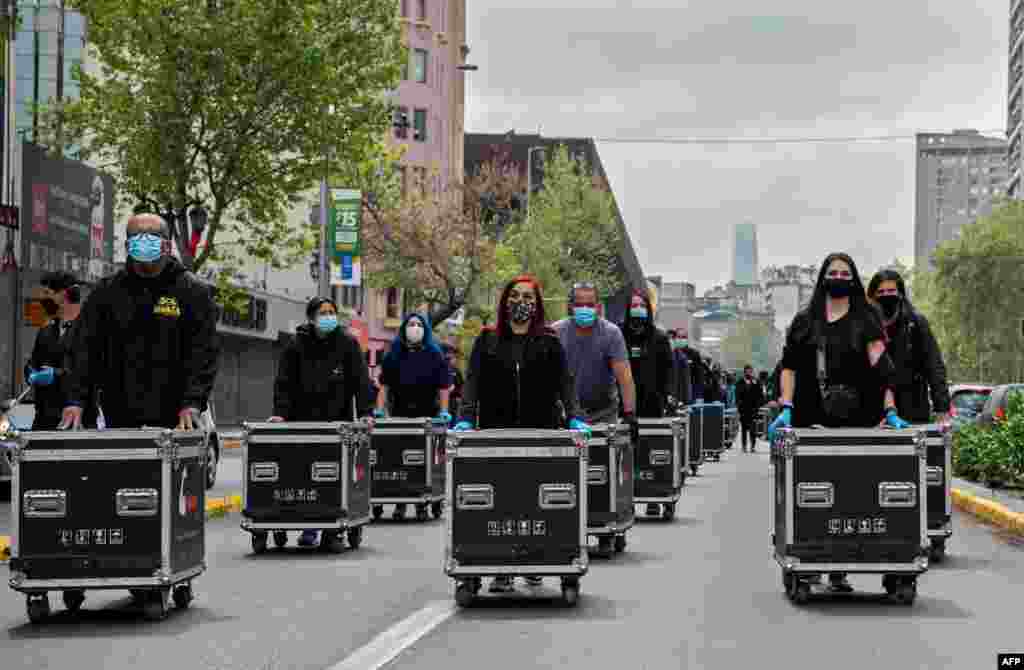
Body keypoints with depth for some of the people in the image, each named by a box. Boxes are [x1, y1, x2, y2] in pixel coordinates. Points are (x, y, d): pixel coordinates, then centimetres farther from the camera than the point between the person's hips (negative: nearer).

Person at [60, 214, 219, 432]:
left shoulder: (193, 292, 1)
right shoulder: (107, 292, 9)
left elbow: (204, 352, -6)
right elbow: (85, 350, 4)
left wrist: (192, 403, -19)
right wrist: (75, 400, -8)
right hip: (119, 421, 2)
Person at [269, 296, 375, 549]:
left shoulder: (347, 343, 4)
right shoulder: (296, 345, 5)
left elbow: (361, 380, 2)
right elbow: (284, 381, 5)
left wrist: (365, 413, -6)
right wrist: (281, 412, -6)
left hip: (338, 421, 0)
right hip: (304, 421, 1)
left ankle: (331, 531, 0)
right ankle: (309, 528, 9)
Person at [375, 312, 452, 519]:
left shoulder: (434, 355, 7)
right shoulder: (394, 354, 11)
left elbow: (443, 386, 4)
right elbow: (385, 385, 11)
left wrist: (444, 411, -6)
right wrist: (379, 409, 0)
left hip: (428, 414, -1)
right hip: (400, 413, 1)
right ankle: (400, 503, 4)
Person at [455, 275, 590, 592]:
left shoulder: (549, 342, 9)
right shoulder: (487, 340, 11)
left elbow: (564, 382, 2)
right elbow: (473, 381, 4)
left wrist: (574, 417, -12)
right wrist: (466, 419, -10)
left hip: (541, 431, 0)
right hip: (497, 432, 0)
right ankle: (502, 569, -4)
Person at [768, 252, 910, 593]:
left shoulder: (866, 318, 7)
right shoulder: (805, 321, 12)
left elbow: (880, 365, -4)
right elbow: (789, 366, 9)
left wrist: (890, 412, -15)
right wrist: (786, 408, -4)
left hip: (854, 419, -1)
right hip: (811, 418, 1)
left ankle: (838, 568, 1)